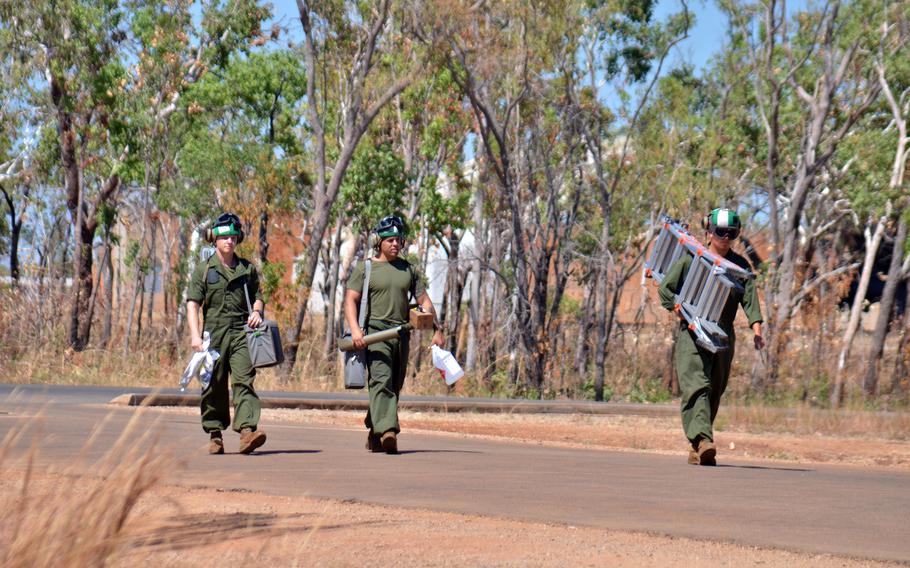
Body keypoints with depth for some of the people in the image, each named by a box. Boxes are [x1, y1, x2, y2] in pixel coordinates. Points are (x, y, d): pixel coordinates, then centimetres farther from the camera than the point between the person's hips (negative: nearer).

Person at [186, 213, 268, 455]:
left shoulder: (247, 269, 14)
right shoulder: (204, 270, 6)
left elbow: (257, 297, 24)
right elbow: (193, 303, 0)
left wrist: (257, 312, 0)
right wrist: (195, 335, -11)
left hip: (241, 332, 1)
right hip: (214, 333, -1)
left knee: (244, 380, -14)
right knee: (214, 386, 4)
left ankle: (247, 430, -26)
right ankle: (215, 435, 14)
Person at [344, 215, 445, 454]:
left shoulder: (408, 269, 19)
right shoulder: (365, 268, 5)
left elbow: (424, 301, 20)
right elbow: (350, 299, -4)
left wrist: (437, 330, 11)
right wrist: (355, 329, -20)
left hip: (401, 334, 5)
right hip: (374, 333, -5)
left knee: (394, 386, 5)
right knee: (381, 380, -20)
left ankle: (374, 434, 17)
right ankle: (387, 432, -32)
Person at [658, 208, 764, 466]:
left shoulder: (740, 265, 9)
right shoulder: (690, 259, 1)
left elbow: (750, 298, 1)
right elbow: (665, 289, 3)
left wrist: (756, 330, -13)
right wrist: (685, 314, -8)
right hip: (692, 333, -4)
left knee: (714, 392, 7)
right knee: (697, 386, -19)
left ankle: (697, 449, 16)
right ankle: (702, 440, -31)